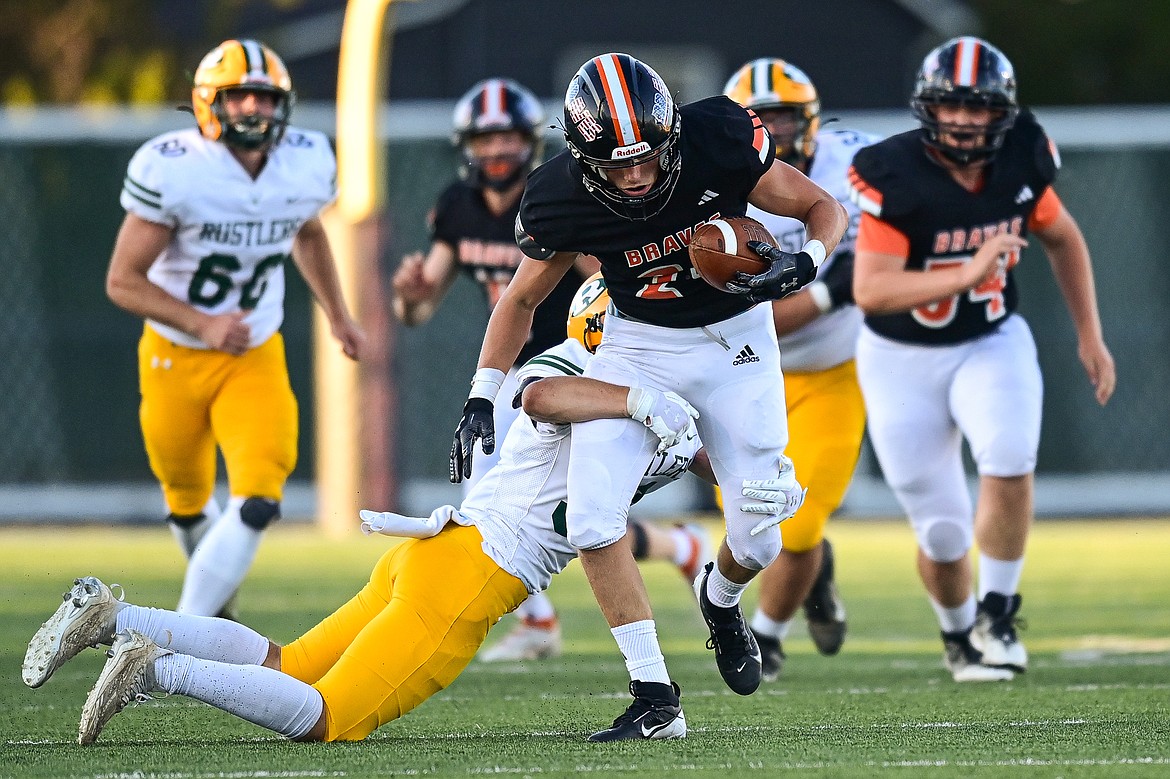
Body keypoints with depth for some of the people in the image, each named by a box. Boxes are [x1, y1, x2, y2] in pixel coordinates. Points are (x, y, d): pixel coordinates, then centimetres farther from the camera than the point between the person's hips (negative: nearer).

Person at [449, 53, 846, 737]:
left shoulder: (720, 143, -25)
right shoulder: (562, 199, -20)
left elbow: (826, 208, -11)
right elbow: (523, 300, 0)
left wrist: (805, 262, -32)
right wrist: (482, 398, -9)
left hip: (735, 341, -1)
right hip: (639, 346, 1)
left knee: (758, 540, 0)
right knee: (592, 517, -17)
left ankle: (721, 597, 38)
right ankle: (654, 693, -7)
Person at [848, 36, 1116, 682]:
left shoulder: (1021, 162, -10)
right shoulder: (894, 176, -24)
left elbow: (1062, 238, 11)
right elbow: (870, 291, -32)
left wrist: (1089, 333, 9)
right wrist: (965, 276, -42)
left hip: (992, 344, 2)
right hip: (904, 361, -2)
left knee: (1009, 460, -27)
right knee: (942, 533, 3)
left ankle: (996, 613, -8)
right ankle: (958, 633, 34)